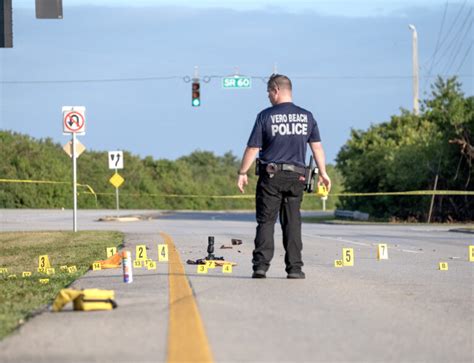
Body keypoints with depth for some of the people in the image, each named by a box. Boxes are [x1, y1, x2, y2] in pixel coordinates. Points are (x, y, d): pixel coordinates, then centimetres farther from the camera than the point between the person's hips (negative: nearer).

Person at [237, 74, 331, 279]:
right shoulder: (306, 117, 6)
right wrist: (323, 173, 15)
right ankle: (294, 268, 3)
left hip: (271, 175, -3)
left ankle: (261, 265, -7)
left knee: (266, 221, 2)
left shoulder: (266, 116, -5)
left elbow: (253, 148, -4)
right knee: (292, 222, 7)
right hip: (296, 176, 3)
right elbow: (317, 146, 7)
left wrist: (242, 173, 5)